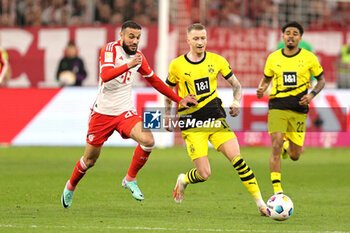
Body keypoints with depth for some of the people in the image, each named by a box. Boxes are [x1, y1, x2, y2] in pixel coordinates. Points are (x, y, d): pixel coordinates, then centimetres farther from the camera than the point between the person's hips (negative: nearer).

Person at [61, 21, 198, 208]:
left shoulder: (138, 56, 5)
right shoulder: (110, 49, -13)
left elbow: (154, 80, 19)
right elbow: (105, 76, -30)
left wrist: (179, 99, 17)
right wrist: (129, 65, -42)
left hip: (125, 112, 4)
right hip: (102, 113, -4)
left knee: (148, 141, -23)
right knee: (89, 160, 5)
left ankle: (130, 179, -3)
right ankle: (71, 186, 35)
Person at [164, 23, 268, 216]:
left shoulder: (217, 61, 2)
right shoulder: (177, 65, -2)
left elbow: (236, 85, 10)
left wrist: (236, 102, -9)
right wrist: (167, 114, 5)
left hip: (215, 119, 2)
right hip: (192, 125, -2)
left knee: (237, 159, -15)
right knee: (204, 174, -10)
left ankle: (260, 203, -9)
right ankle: (183, 181, 26)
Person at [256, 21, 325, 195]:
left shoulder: (309, 58, 2)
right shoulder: (273, 58, 6)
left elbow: (321, 80, 11)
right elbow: (266, 78, 20)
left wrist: (312, 95, -8)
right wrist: (261, 89, -2)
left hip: (299, 108, 0)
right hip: (277, 107, 0)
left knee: (295, 156, 4)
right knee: (276, 146, -17)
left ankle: (287, 144, 43)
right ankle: (277, 190, -15)